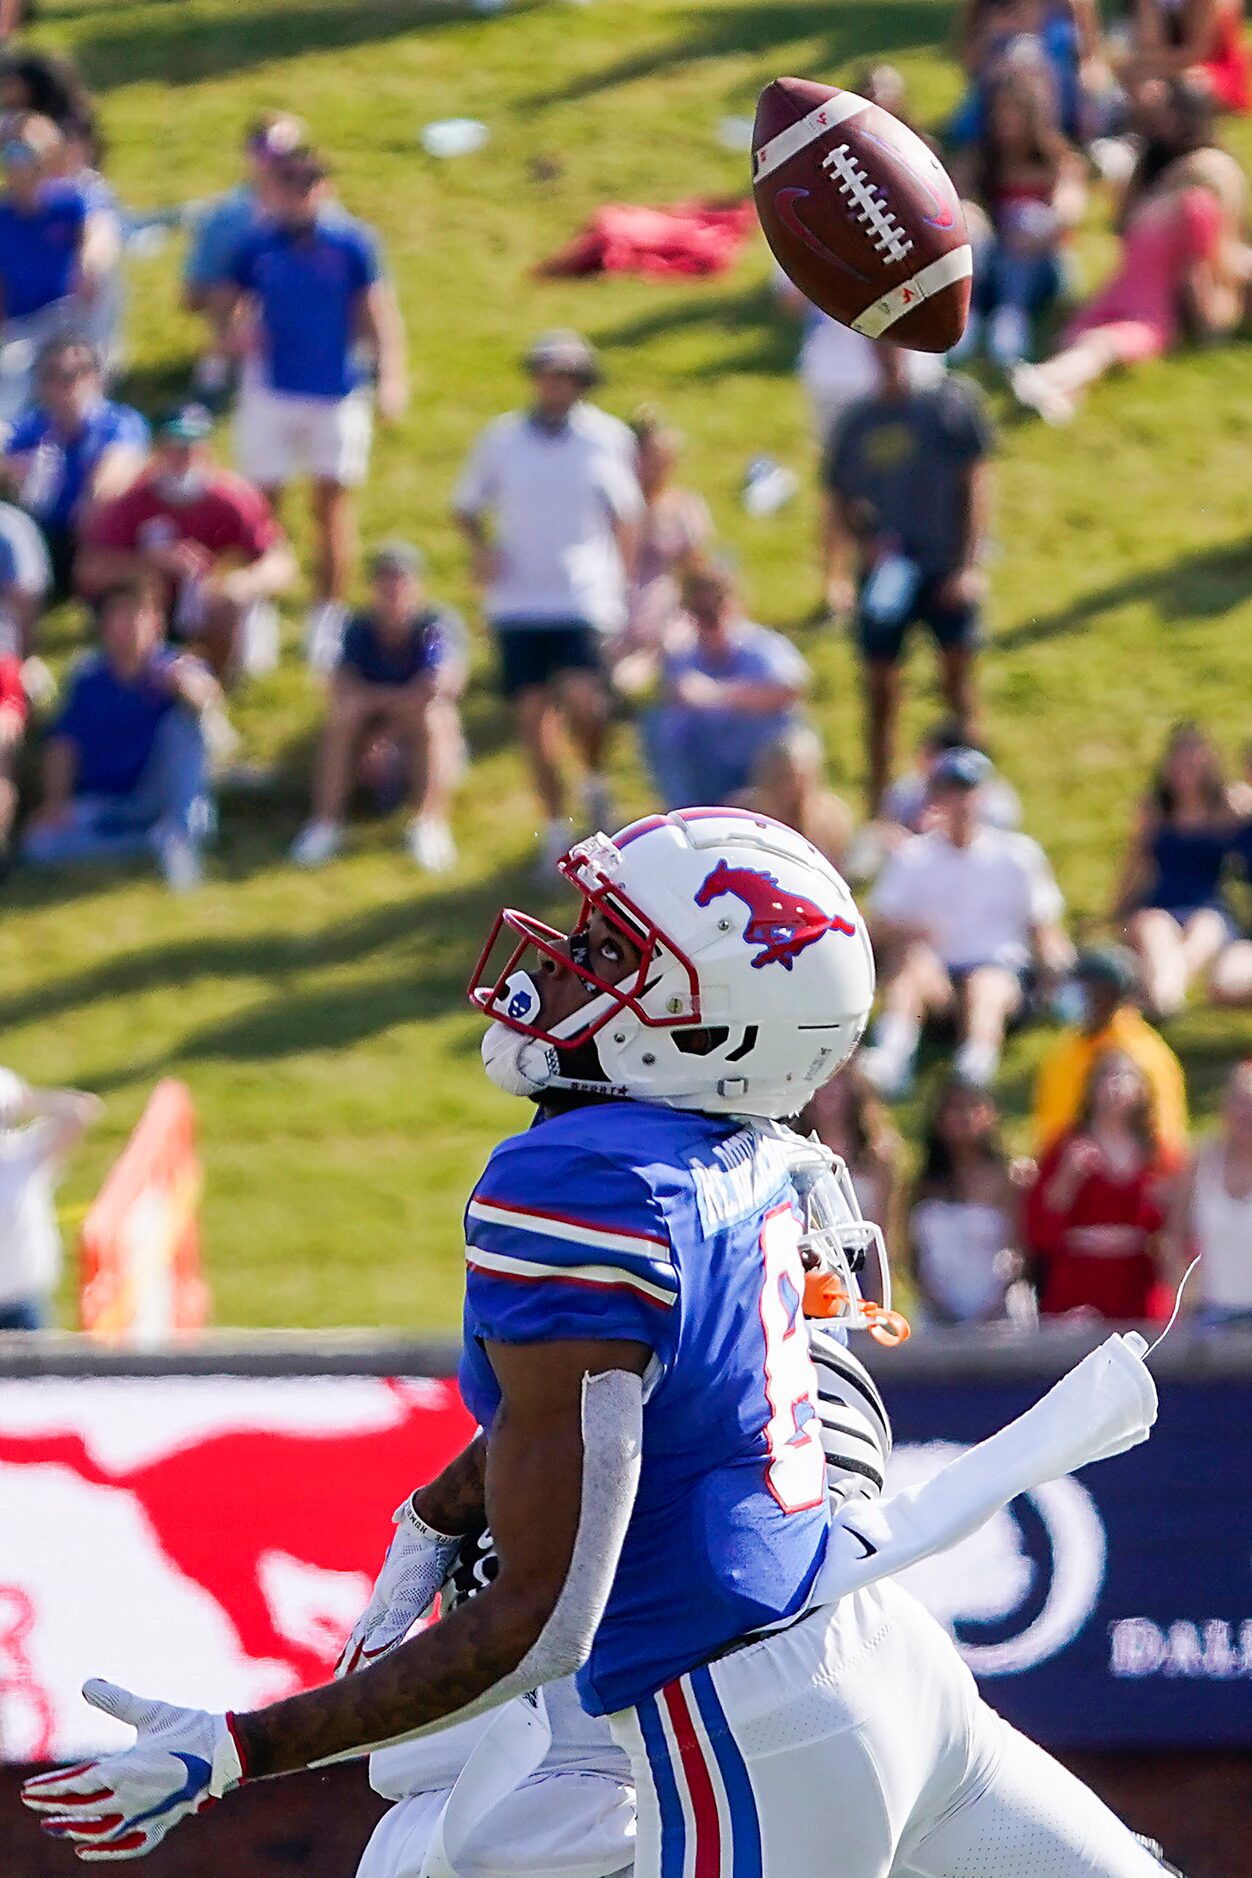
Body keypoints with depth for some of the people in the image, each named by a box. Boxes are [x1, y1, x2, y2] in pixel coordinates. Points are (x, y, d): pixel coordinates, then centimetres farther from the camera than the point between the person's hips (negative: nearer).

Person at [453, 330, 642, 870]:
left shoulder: (608, 438, 2)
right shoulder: (502, 438, 4)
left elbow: (625, 516, 10)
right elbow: (466, 505, 14)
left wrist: (624, 587, 4)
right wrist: (480, 548, -6)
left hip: (585, 597, -2)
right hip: (518, 598, 2)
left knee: (583, 698, -20)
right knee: (534, 712, 2)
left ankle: (595, 781, 10)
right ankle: (555, 824, 17)